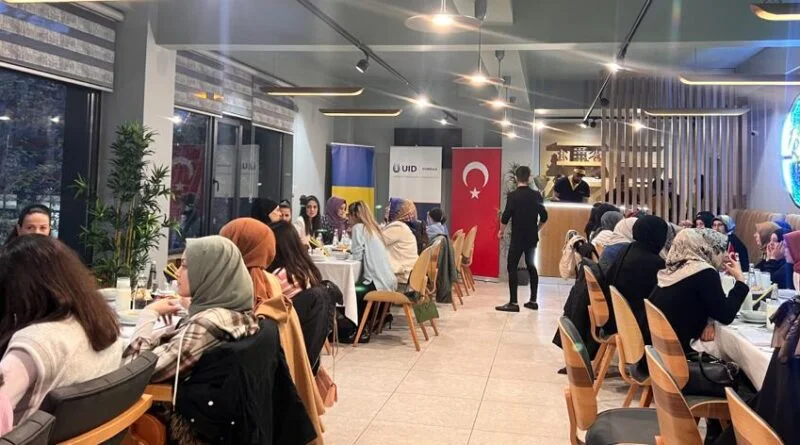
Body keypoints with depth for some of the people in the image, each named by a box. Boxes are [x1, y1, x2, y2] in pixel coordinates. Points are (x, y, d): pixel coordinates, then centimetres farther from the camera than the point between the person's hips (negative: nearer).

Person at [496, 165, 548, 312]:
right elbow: (544, 216, 7)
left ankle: (513, 303, -7)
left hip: (518, 237, -5)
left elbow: (506, 216, -13)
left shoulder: (512, 196, -12)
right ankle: (533, 301, 17)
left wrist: (501, 231, 4)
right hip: (532, 237, 5)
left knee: (512, 267, -2)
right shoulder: (537, 195, 2)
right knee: (531, 266, 15)